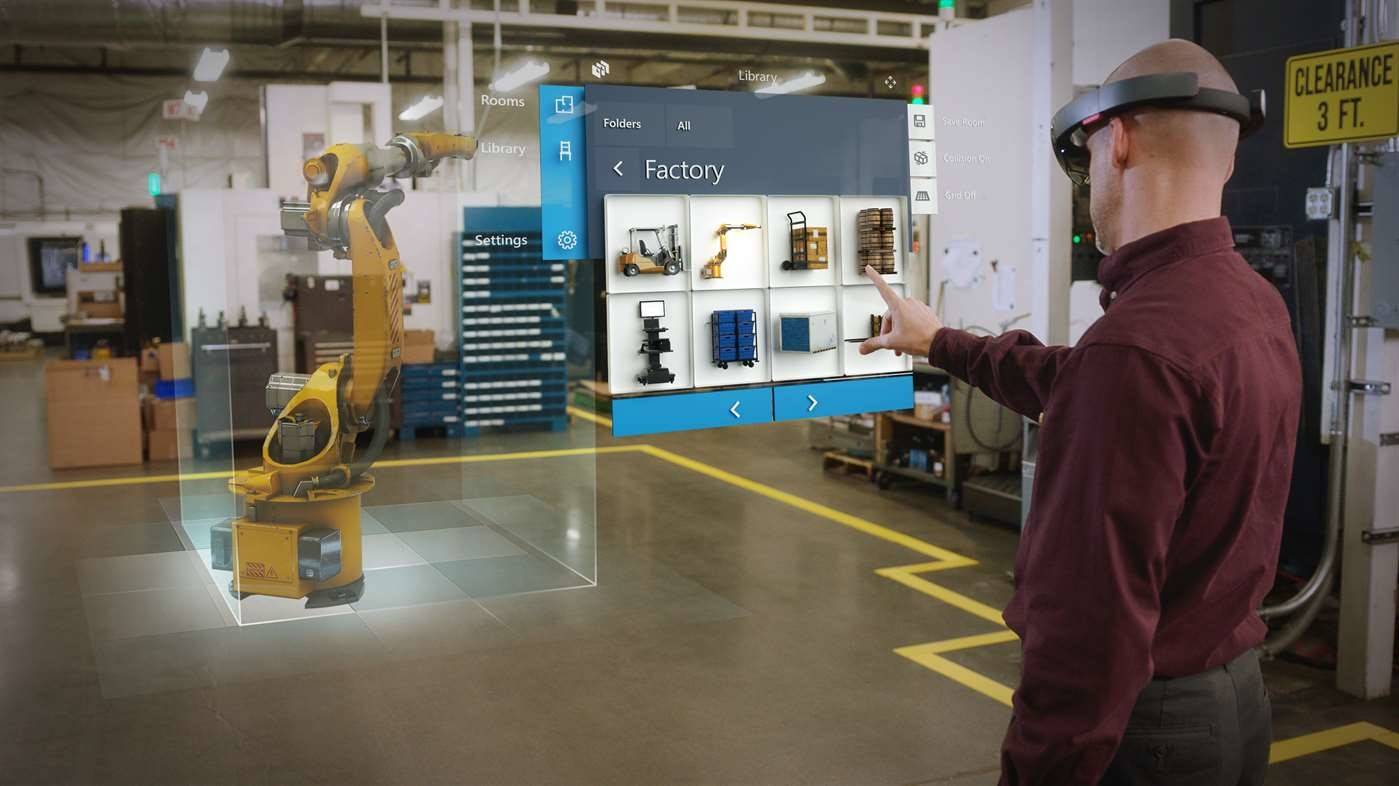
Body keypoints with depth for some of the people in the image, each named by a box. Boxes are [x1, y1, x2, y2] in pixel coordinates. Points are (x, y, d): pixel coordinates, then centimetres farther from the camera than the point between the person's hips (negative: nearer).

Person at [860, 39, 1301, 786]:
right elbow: (1078, 385, 18)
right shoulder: (1257, 305, 3)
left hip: (1143, 719, -9)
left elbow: (1095, 605, -30)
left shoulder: (1137, 342, -28)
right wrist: (942, 343, 28)